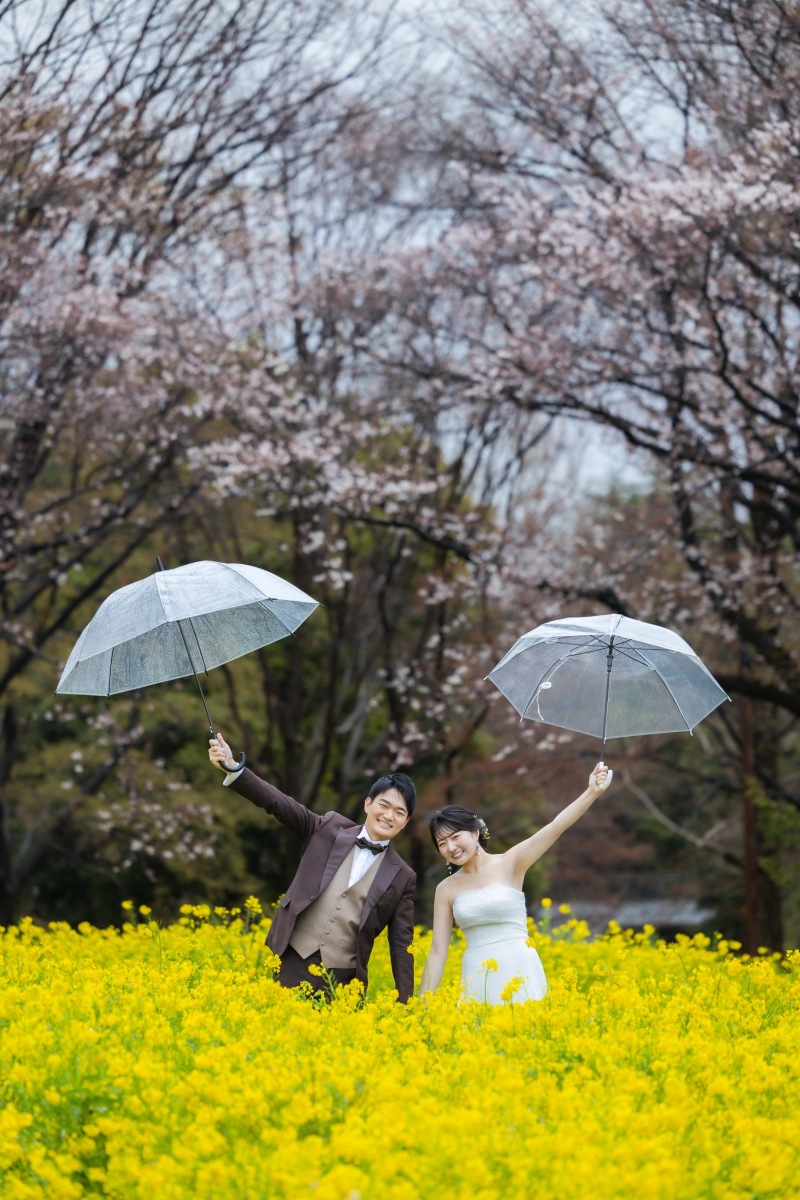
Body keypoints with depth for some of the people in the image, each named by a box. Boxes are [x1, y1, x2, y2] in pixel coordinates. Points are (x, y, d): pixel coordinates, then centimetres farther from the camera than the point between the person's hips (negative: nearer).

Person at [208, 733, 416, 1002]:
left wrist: (405, 1005, 1)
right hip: (293, 965, 0)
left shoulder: (402, 877, 6)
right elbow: (280, 804, -1)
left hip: (342, 980, 0)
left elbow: (401, 945, 6)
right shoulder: (331, 828, 8)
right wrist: (232, 768, -16)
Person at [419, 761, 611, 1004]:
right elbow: (438, 951, 8)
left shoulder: (510, 863, 1)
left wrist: (592, 792, -23)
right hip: (477, 978, 3)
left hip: (519, 972, -2)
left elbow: (555, 828, -10)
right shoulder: (447, 889, 9)